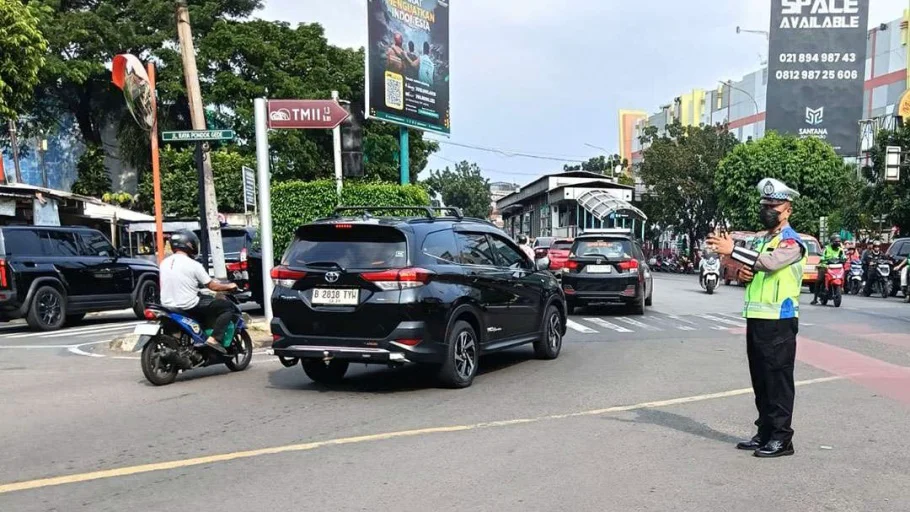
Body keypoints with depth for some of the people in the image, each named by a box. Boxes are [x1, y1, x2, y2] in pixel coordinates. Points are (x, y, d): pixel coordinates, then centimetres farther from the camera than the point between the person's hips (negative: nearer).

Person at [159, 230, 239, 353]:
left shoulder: (164, 263, 6)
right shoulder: (193, 265, -13)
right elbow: (212, 286, -7)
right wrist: (228, 286, 11)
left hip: (167, 306, 8)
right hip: (188, 307, -8)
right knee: (228, 307, 2)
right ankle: (214, 339, -10)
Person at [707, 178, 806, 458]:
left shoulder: (792, 242, -9)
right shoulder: (759, 240, 17)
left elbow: (770, 262, -28)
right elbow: (752, 270, 21)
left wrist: (732, 250, -33)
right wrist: (743, 273, -3)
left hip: (779, 321, -8)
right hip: (755, 318, 8)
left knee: (778, 380, -4)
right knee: (760, 380, 13)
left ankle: (781, 438, 4)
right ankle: (764, 432, 22)